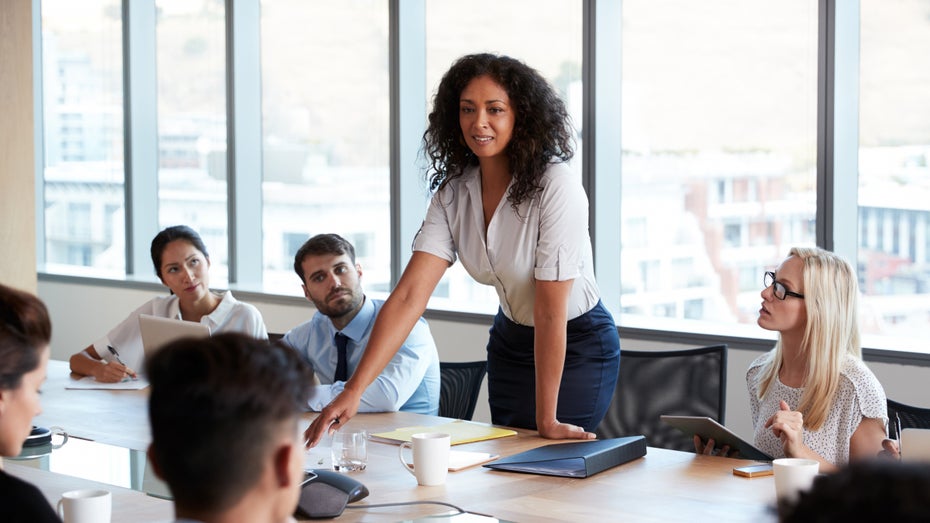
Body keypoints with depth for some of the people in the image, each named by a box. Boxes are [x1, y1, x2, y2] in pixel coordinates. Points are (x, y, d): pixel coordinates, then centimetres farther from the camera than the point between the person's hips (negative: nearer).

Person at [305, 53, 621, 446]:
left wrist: (547, 421, -25)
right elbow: (410, 294, -19)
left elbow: (551, 311, -27)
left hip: (577, 345, -6)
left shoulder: (556, 187, -27)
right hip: (510, 341, 6)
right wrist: (354, 389, -29)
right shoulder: (453, 192, -10)